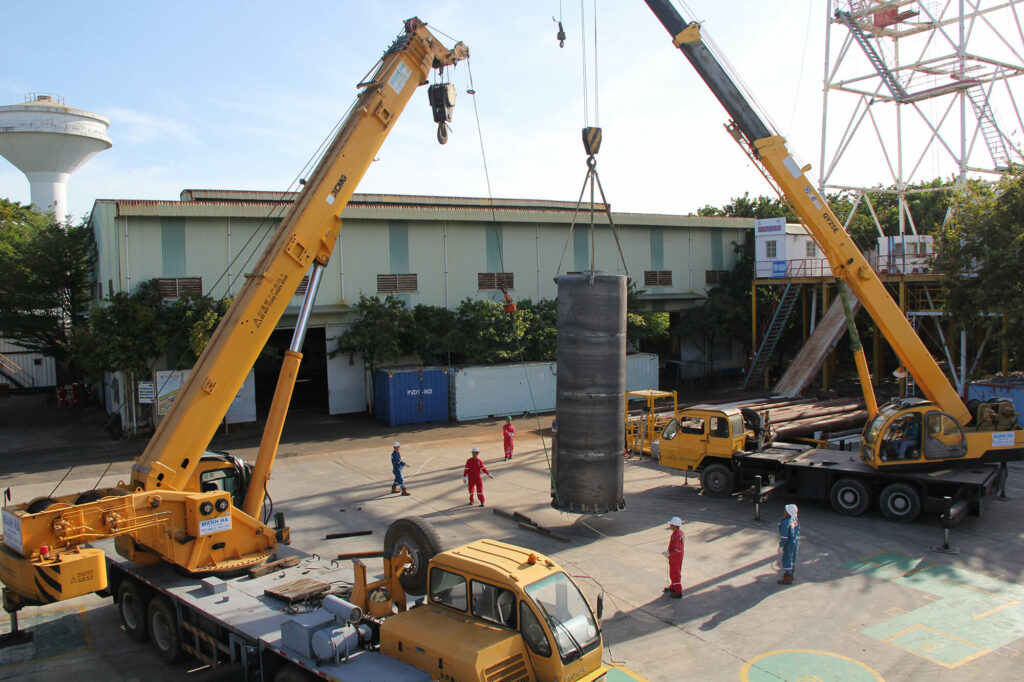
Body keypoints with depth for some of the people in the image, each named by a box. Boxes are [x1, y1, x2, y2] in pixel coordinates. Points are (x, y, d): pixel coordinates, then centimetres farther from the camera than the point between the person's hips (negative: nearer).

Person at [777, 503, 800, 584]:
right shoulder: (795, 519, -4)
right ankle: (790, 575, 38)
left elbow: (784, 536, -25)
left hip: (789, 543, -9)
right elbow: (798, 531, 8)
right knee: (792, 558, 22)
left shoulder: (785, 523, -30)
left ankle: (787, 579, 14)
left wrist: (781, 546, -15)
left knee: (787, 560, 4)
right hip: (796, 541, 9)